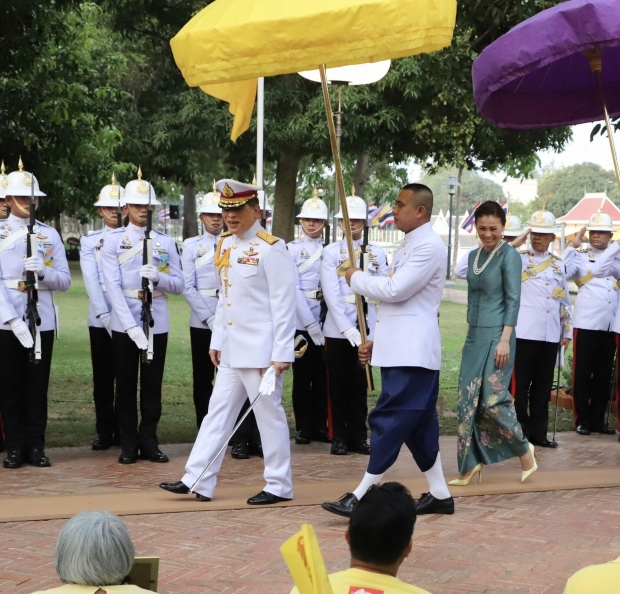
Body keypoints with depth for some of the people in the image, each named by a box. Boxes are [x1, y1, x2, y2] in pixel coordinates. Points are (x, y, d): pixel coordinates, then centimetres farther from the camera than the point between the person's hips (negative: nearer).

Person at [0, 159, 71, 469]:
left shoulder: (50, 234, 10)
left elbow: (64, 280, 6)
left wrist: (43, 271, -16)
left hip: (43, 320, 2)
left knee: (37, 385, 6)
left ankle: (36, 446, 14)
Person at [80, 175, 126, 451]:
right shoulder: (89, 241, 6)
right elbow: (91, 281, -4)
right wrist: (104, 315, -16)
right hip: (100, 319, 0)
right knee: (102, 377, 4)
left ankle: (123, 431, 12)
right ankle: (105, 432, 11)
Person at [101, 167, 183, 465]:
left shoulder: (166, 242, 7)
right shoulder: (113, 241, 0)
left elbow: (178, 285, 5)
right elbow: (113, 286, -9)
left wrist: (157, 278, -18)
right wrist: (130, 325, -20)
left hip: (157, 324, 2)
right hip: (124, 324, -2)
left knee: (153, 385, 7)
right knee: (126, 385, 5)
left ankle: (149, 441, 16)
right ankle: (129, 444, 13)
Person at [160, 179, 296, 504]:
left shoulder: (271, 248, -12)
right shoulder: (225, 245, 11)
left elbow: (284, 304, -14)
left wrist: (281, 353, -17)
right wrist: (216, 341, 15)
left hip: (260, 350, -8)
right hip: (231, 351, 8)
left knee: (269, 413, 1)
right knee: (218, 412, 9)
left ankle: (279, 486, 12)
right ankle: (198, 481, 14)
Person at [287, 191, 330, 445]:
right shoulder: (292, 249, 0)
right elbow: (294, 288, -8)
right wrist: (310, 323, -15)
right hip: (301, 320, -2)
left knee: (322, 376, 8)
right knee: (302, 376, 4)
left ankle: (320, 426, 16)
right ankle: (304, 428, 11)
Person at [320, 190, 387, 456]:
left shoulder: (377, 253, 7)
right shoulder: (330, 252, 0)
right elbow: (331, 294, -9)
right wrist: (347, 328, -18)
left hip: (366, 329, 2)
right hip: (337, 330, -2)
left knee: (360, 385, 8)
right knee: (338, 385, 5)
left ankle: (358, 435, 16)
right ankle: (339, 437, 13)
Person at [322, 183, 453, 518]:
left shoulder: (429, 246, -14)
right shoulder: (408, 245, 18)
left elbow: (394, 291, -20)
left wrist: (356, 279, -5)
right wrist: (377, 341, 18)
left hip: (413, 352, -10)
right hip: (400, 350, 10)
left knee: (390, 421, -9)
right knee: (417, 424, 12)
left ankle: (363, 495, -7)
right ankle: (439, 494, 18)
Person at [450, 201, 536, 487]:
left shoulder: (509, 255, -9)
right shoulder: (474, 255, 12)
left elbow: (513, 300, -13)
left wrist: (505, 339, -19)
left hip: (496, 336, -7)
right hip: (475, 336, 7)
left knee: (493, 398, -7)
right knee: (469, 400, 5)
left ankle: (524, 451, 14)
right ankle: (471, 464, 11)